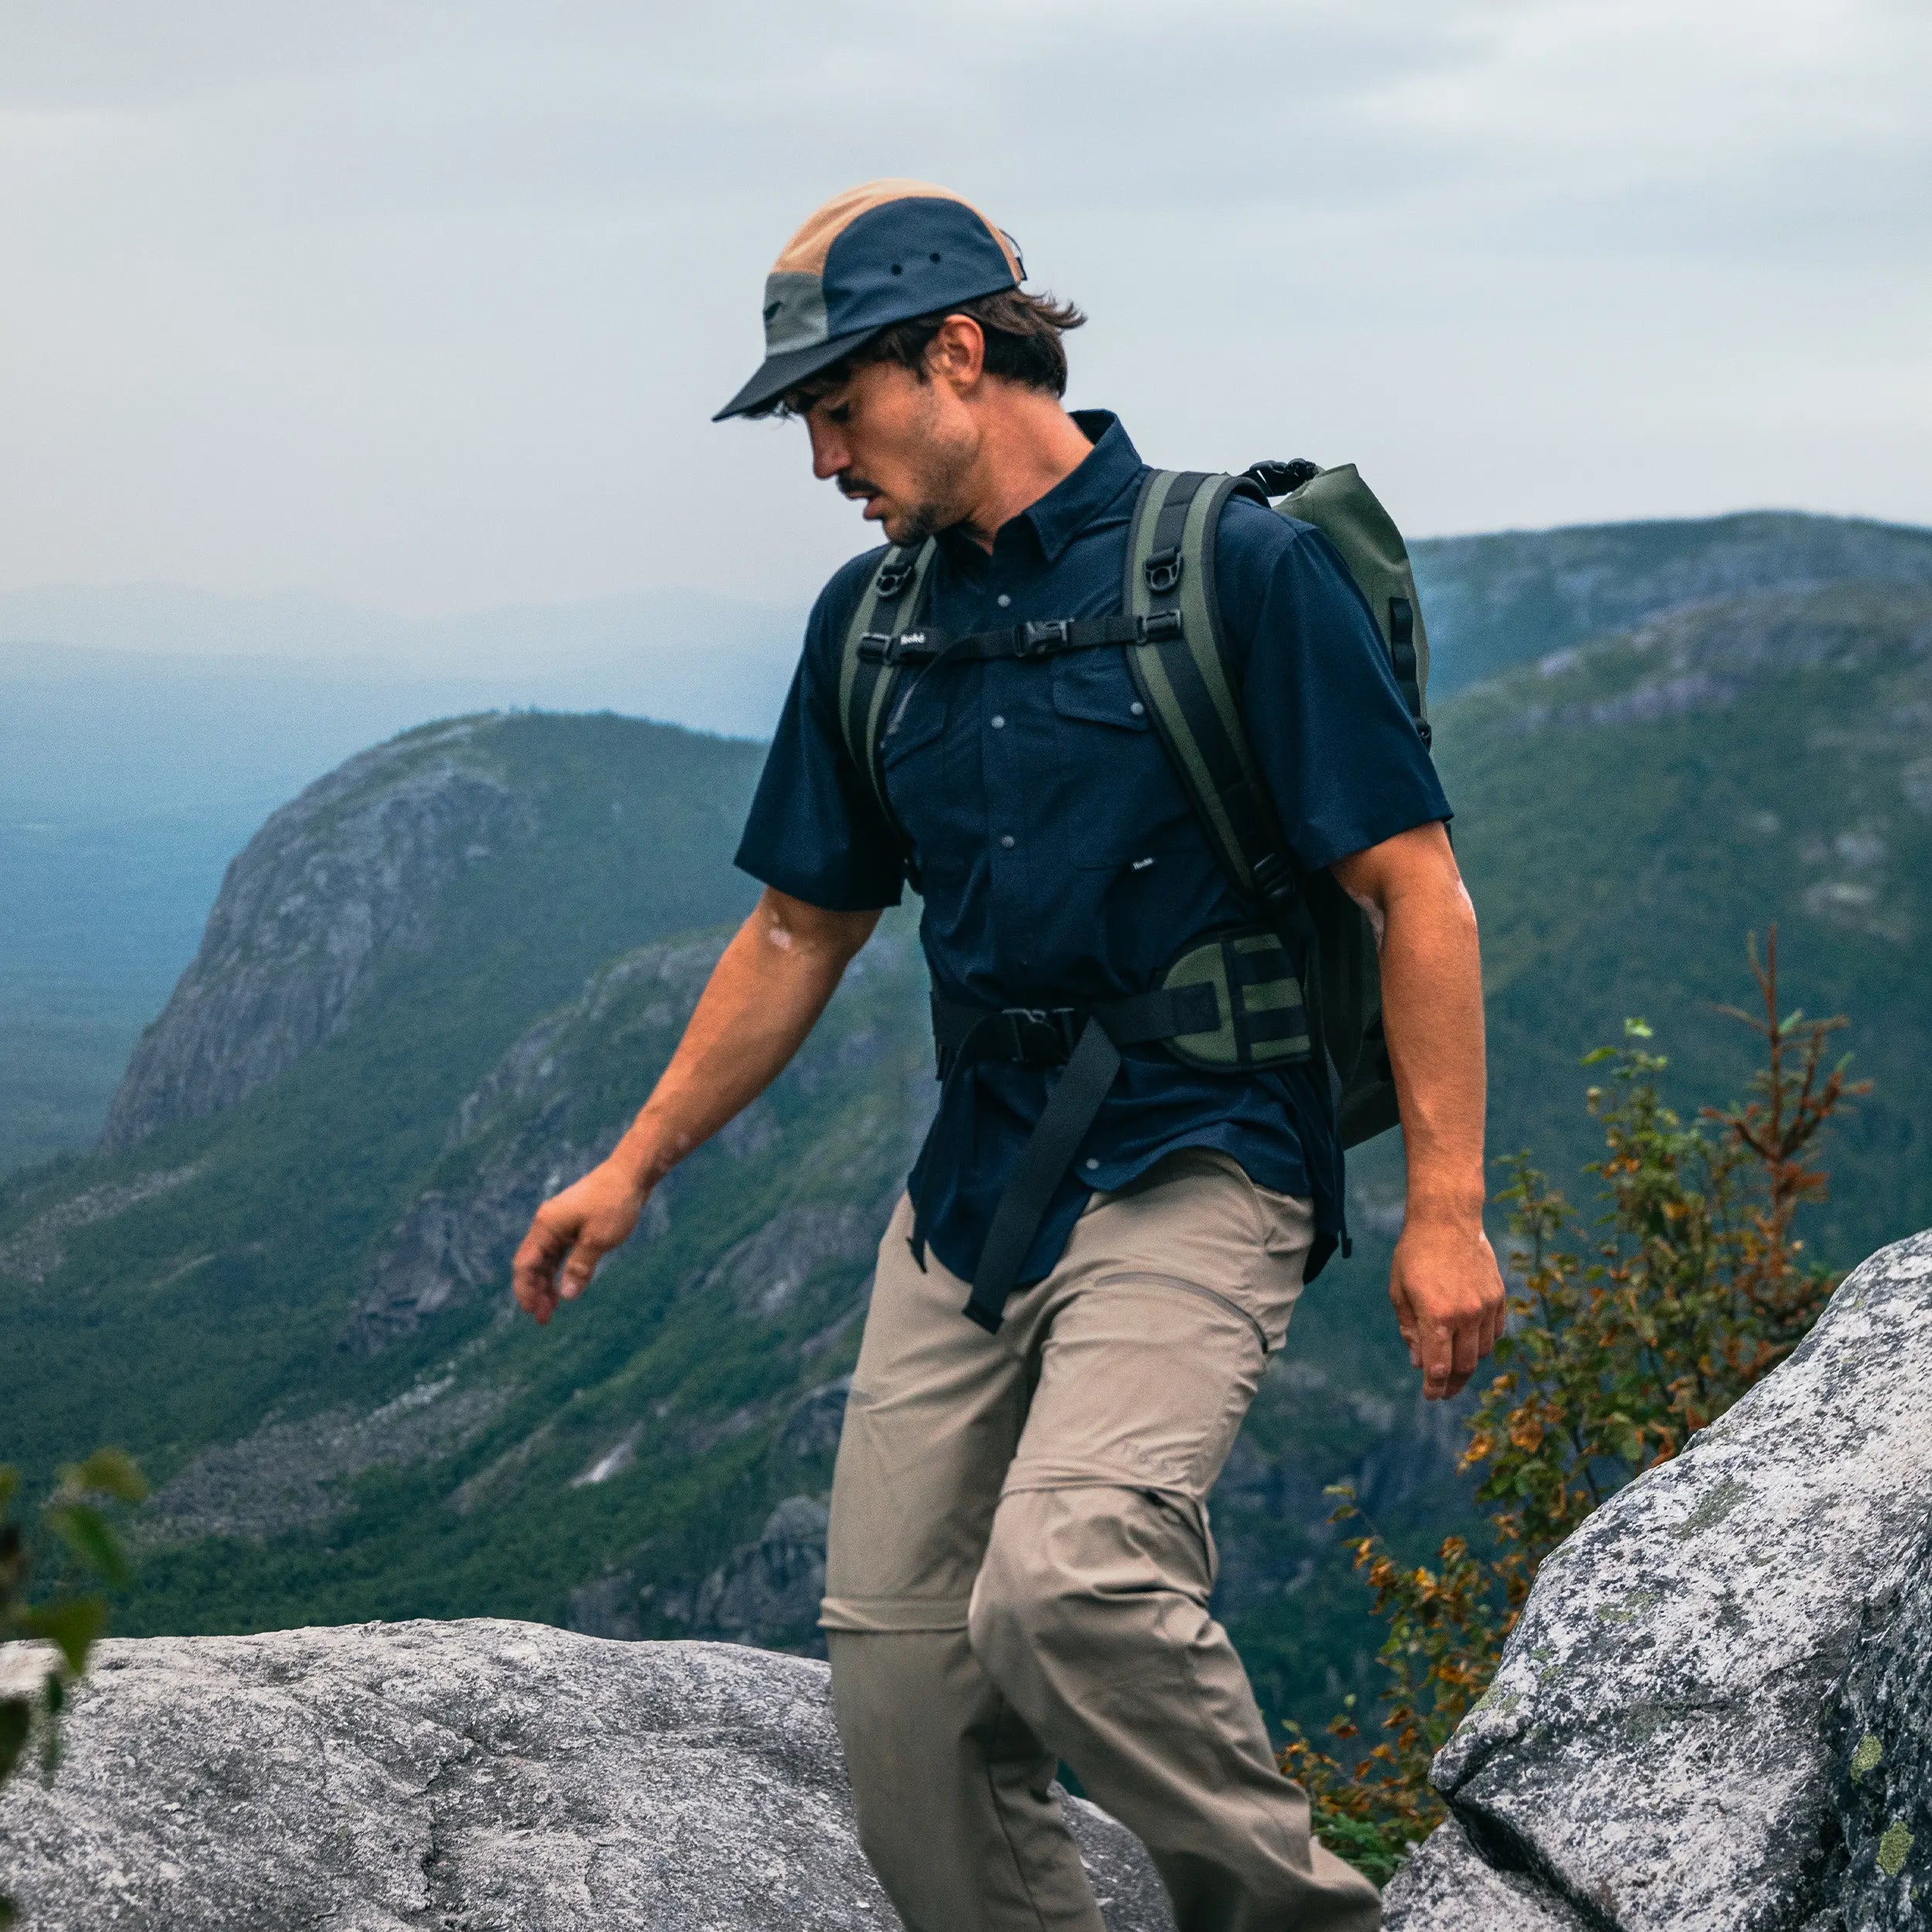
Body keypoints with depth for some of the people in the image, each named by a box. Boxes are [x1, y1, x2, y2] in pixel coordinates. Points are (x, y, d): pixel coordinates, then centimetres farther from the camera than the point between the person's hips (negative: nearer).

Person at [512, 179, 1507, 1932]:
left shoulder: (1242, 564, -7)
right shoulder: (873, 619, 11)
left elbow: (1415, 888, -8)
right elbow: (802, 932, 21)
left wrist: (1445, 1207, -13)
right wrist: (637, 1166, 20)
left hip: (1196, 1163, -6)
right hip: (973, 1176, 7)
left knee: (1063, 1587, -27)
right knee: (900, 1679, 2)